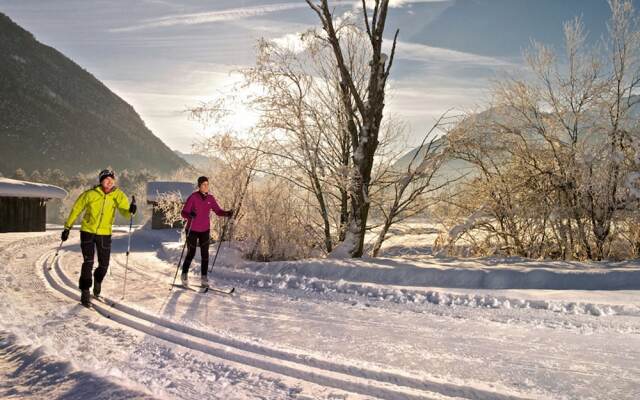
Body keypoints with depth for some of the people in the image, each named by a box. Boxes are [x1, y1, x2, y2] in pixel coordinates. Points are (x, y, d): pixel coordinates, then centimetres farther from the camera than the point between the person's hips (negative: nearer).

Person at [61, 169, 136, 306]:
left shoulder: (118, 195, -8)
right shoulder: (90, 194, -11)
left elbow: (124, 212, -19)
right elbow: (76, 209, 0)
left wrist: (130, 211, -43)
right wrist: (67, 227, 3)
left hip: (105, 234, 2)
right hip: (87, 231, -2)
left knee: (104, 264, 6)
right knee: (88, 262, -10)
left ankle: (97, 281, 40)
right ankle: (85, 292, 2)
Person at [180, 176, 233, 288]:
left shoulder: (210, 198, 1)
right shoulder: (193, 197, -14)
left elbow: (217, 210, 6)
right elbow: (184, 213, -16)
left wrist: (227, 213, -14)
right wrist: (190, 215, -38)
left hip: (205, 230, 4)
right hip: (192, 230, -4)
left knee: (205, 254, 1)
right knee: (191, 253, 4)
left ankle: (204, 279, 9)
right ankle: (184, 274, 27)